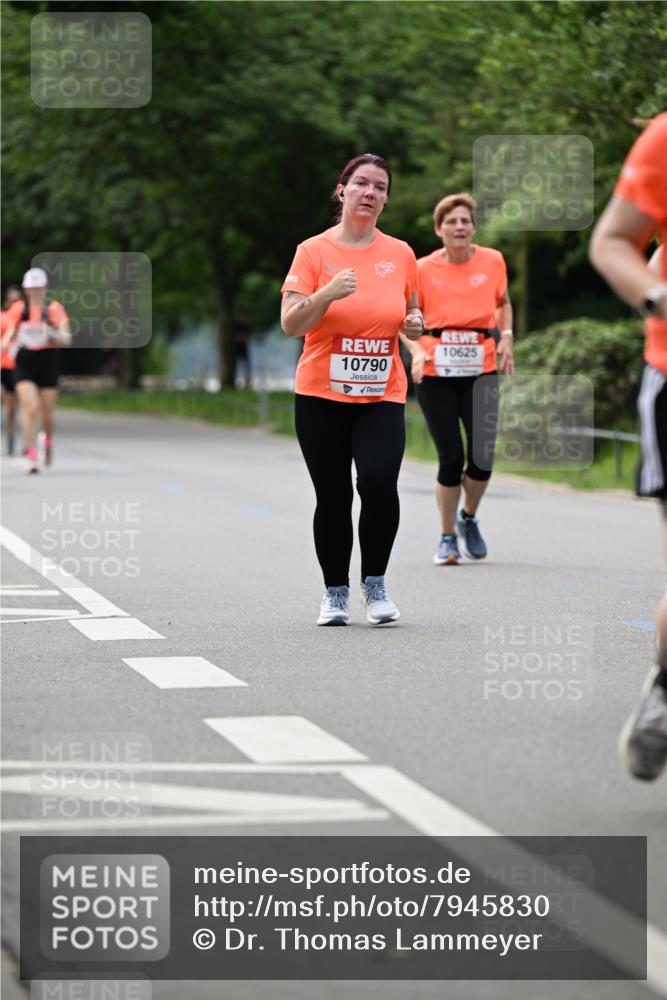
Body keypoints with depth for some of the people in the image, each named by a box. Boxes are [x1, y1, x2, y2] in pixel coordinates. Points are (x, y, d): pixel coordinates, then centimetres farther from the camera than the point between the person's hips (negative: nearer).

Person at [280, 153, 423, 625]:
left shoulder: (400, 254, 7)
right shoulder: (314, 250, -1)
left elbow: (410, 315, 21)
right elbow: (290, 324, -8)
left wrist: (415, 323, -2)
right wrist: (328, 293, -23)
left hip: (382, 397, 1)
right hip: (322, 396, -1)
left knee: (379, 482, -18)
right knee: (333, 498, 0)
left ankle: (375, 584, 2)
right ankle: (335, 593, 18)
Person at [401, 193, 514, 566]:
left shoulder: (493, 261, 3)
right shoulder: (424, 269, -2)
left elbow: (503, 302, 21)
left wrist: (506, 336, 5)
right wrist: (416, 349, -12)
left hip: (481, 370, 1)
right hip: (435, 372, -1)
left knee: (483, 457, -8)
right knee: (451, 458, -2)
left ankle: (469, 517, 22)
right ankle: (448, 537, 16)